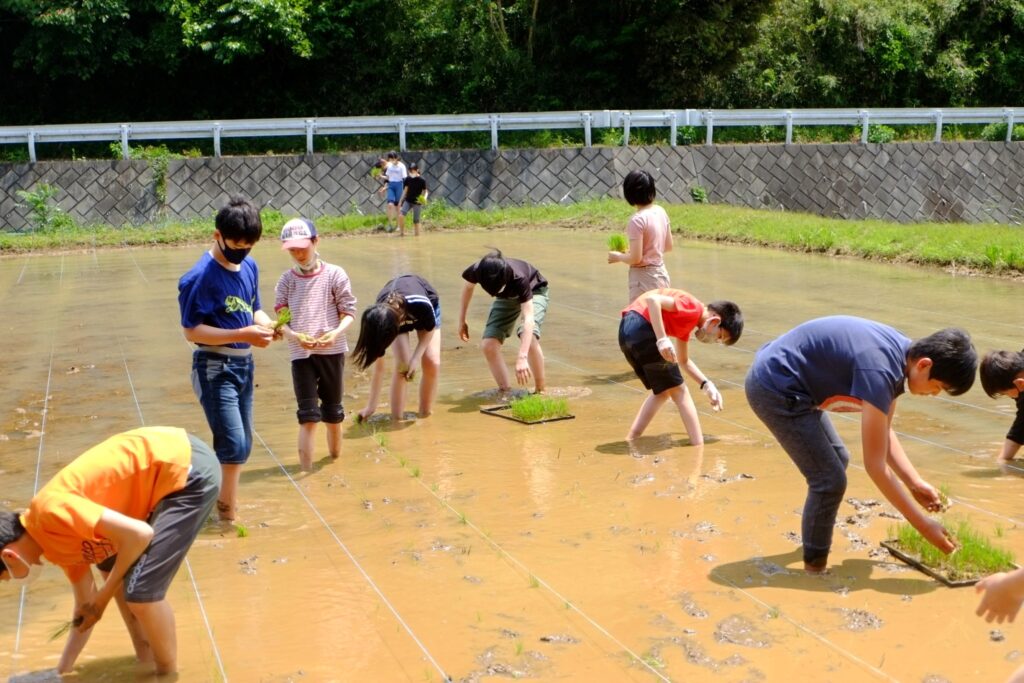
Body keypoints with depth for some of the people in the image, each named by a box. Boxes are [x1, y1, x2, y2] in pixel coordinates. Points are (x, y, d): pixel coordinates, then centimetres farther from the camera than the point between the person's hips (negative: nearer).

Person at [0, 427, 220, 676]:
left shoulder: (50, 511, -18)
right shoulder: (57, 542, 11)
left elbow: (139, 534, -22)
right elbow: (85, 606, 22)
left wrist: (103, 598, -8)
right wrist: (61, 672, 27)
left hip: (190, 470, -10)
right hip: (169, 466, 10)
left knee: (141, 591, -10)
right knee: (111, 566, 21)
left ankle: (167, 674, 14)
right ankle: (145, 661, 33)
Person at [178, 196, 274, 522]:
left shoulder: (250, 266, 5)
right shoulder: (201, 276, -17)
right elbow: (191, 331, -18)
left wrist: (265, 323, -8)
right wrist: (243, 334, -25)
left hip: (244, 364, 7)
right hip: (215, 367, -7)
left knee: (242, 446, 13)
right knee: (233, 445, -12)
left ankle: (225, 503, 28)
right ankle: (228, 510, 3)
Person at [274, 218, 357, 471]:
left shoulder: (334, 274, -1)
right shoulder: (286, 280, 3)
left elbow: (349, 312, 0)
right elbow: (280, 320, 1)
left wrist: (337, 332, -20)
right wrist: (295, 336, -20)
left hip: (332, 351, 0)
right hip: (300, 354, 0)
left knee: (333, 412, 14)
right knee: (308, 416, -6)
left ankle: (336, 461, 34)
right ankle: (306, 472, -2)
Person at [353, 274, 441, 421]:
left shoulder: (421, 305, -45)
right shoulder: (380, 319, -35)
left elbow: (430, 329, -19)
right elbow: (378, 367, -26)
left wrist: (416, 358, -28)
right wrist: (370, 407, -22)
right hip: (399, 313, 1)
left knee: (432, 362, -16)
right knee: (402, 364, -20)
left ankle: (425, 414, 1)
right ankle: (396, 417, -8)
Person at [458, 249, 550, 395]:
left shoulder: (518, 278, -43)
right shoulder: (477, 271, -32)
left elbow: (528, 318, -48)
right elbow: (468, 286, -6)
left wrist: (522, 357, -56)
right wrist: (461, 321, 1)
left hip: (534, 291, -4)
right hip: (506, 298, 4)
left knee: (529, 338, -30)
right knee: (488, 344, -12)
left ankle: (540, 391, -16)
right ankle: (506, 392, 2)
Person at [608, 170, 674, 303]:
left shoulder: (638, 220, -20)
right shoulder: (661, 212, 3)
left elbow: (635, 258, -20)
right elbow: (668, 246, 13)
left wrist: (618, 256, -2)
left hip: (644, 279, -8)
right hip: (662, 275, 8)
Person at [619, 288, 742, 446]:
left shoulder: (687, 319, 24)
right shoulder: (694, 309, -5)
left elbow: (683, 361, 36)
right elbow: (652, 299, -20)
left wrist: (706, 385, 27)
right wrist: (662, 340, -24)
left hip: (627, 331, 10)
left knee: (662, 391, 21)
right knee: (678, 391, 4)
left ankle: (630, 442, 16)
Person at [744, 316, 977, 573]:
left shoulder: (901, 353, -1)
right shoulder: (879, 369, -30)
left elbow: (884, 432, 12)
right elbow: (875, 465, -26)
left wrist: (916, 483, 3)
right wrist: (923, 525, -19)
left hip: (782, 380, 10)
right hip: (774, 388, -10)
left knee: (838, 460, 21)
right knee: (830, 478, -9)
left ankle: (816, 538, 39)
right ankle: (815, 566, 10)